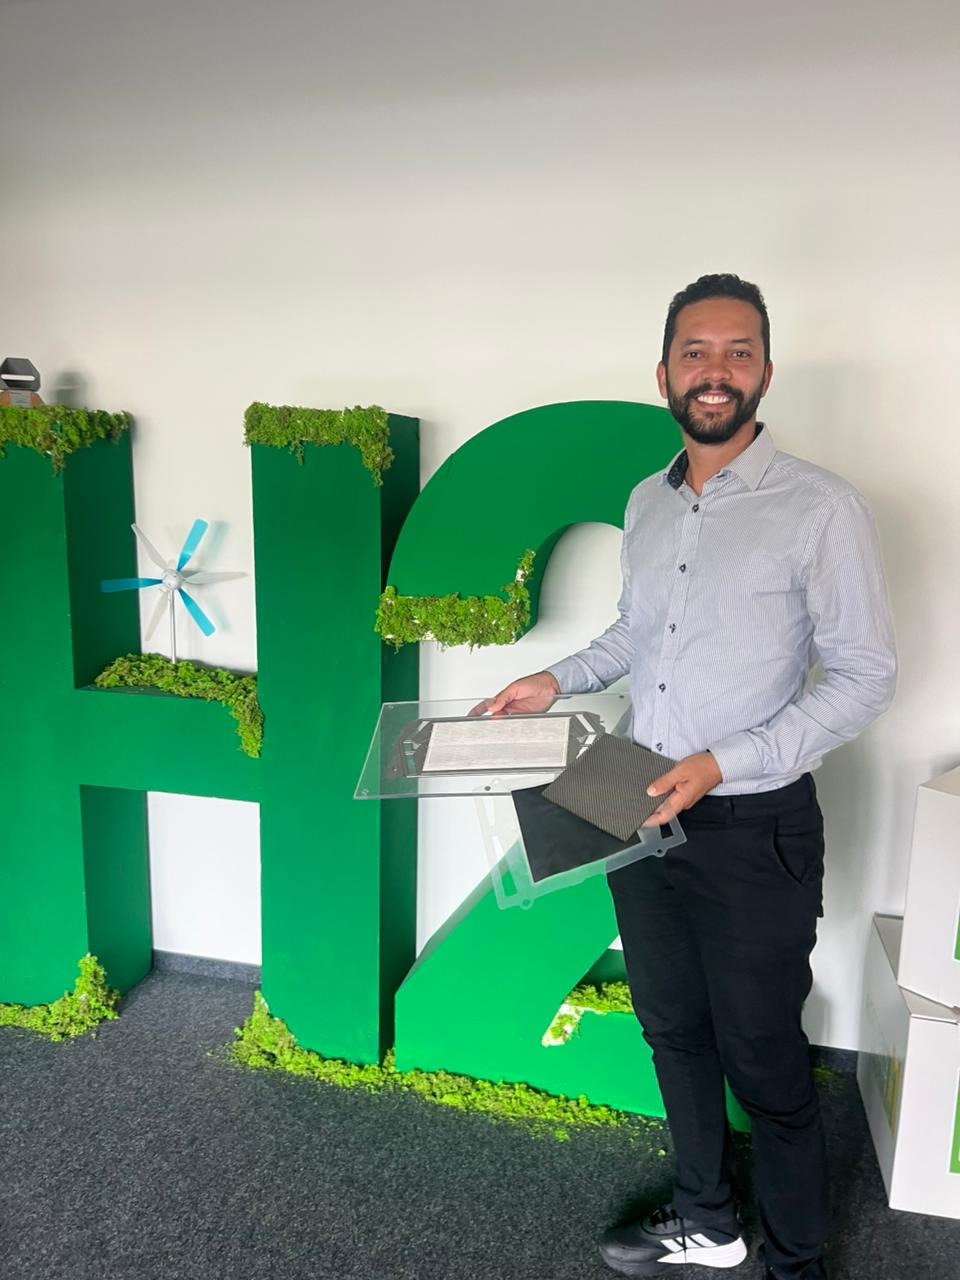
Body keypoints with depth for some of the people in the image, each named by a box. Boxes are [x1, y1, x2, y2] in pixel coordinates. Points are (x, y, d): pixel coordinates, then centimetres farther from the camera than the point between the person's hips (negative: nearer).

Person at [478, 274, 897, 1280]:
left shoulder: (821, 508, -13)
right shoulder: (646, 503, 7)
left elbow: (864, 676, -12)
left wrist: (727, 763, -21)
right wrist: (557, 679, 5)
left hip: (754, 829, -6)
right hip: (643, 817, 6)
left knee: (764, 1063, 10)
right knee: (673, 1030, 21)